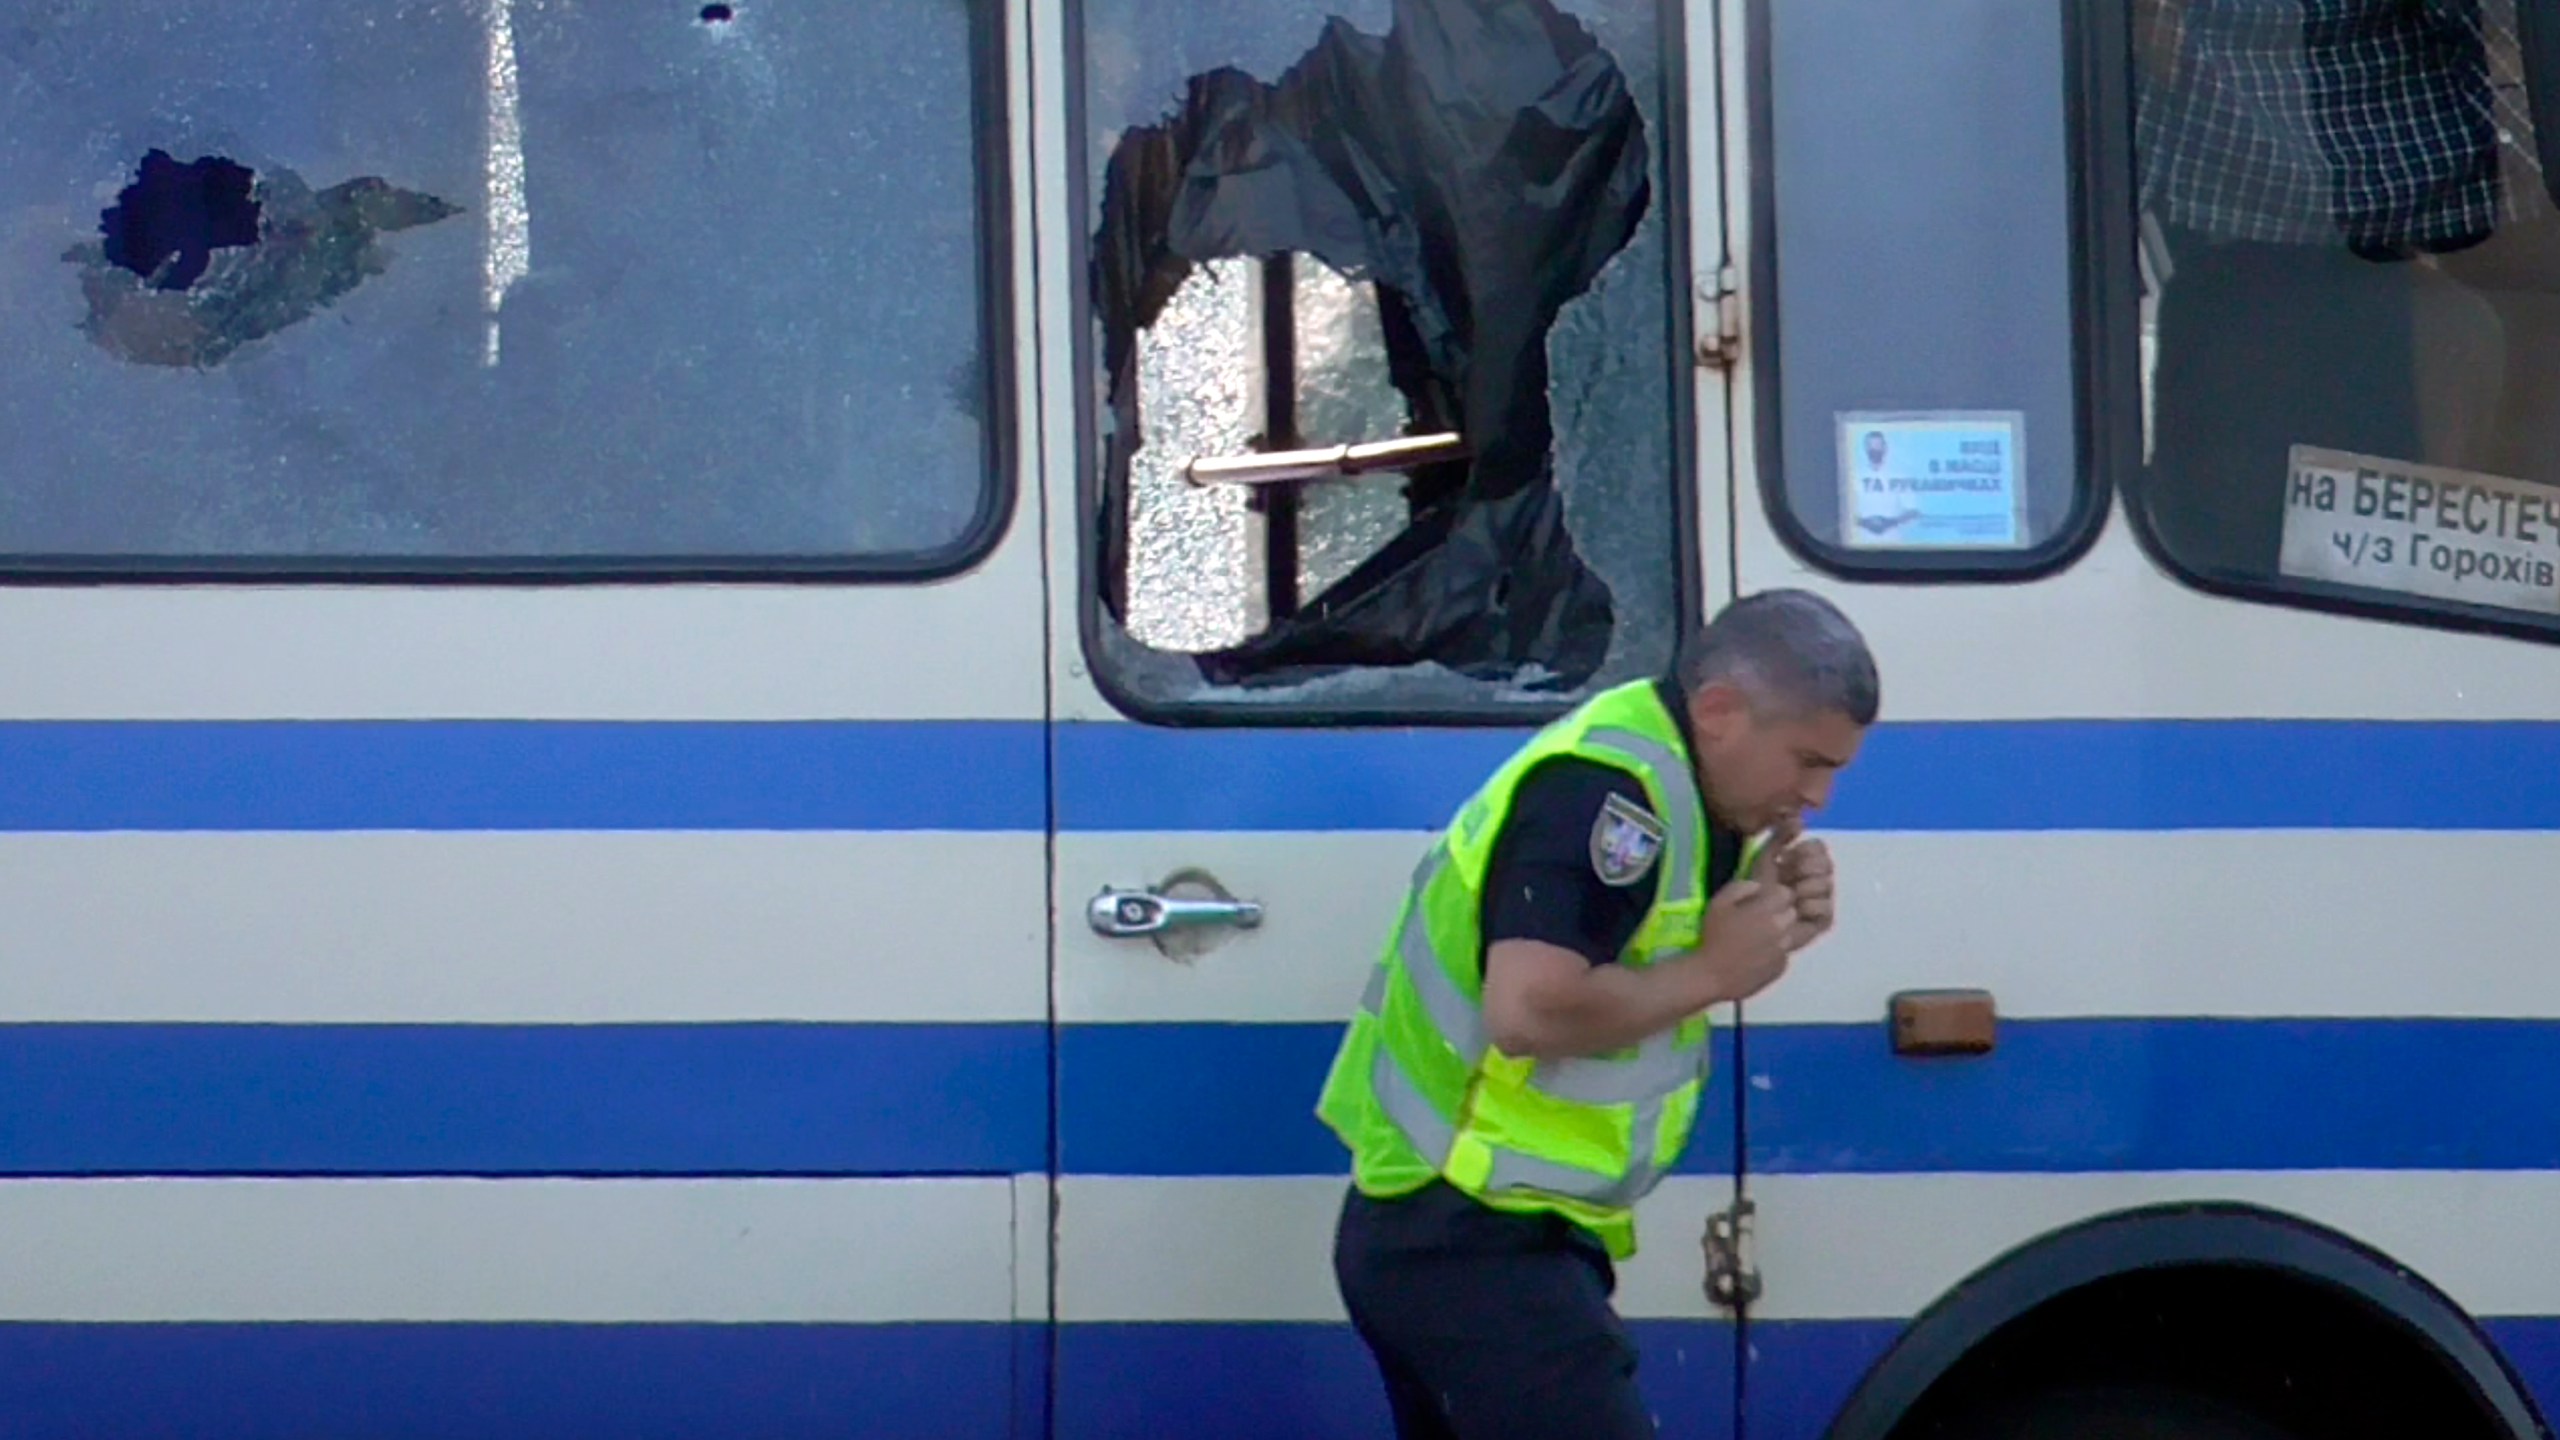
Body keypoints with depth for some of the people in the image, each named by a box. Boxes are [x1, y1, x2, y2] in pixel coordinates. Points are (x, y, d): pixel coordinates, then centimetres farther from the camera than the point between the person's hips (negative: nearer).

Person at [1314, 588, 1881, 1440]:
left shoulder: (1667, 780, 12)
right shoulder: (1607, 790, -19)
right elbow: (1530, 1008, -31)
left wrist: (1768, 917, 1)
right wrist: (1713, 972, -18)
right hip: (1474, 1242, -11)